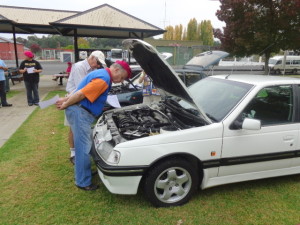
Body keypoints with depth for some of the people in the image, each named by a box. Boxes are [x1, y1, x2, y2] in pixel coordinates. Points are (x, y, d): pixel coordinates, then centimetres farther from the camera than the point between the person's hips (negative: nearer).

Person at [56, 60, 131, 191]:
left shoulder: (102, 74, 17)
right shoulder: (103, 79, -20)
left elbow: (80, 91, 18)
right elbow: (80, 94, -22)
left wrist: (65, 100, 15)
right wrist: (65, 105, -10)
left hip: (82, 112, 11)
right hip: (79, 112, -11)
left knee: (85, 145, 20)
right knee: (84, 147, -5)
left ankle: (83, 172, 35)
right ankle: (83, 182, 7)